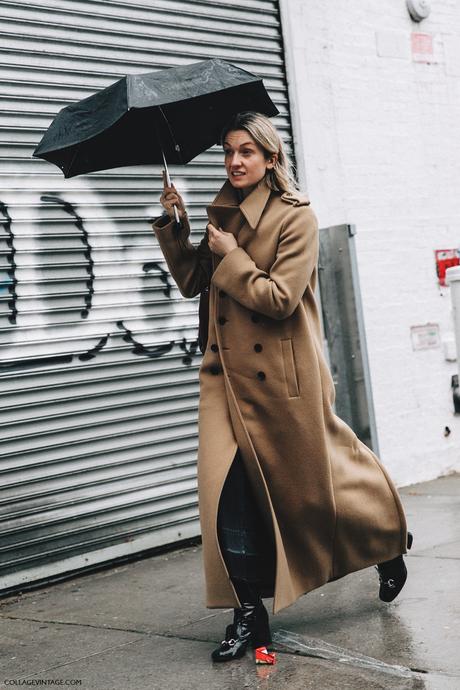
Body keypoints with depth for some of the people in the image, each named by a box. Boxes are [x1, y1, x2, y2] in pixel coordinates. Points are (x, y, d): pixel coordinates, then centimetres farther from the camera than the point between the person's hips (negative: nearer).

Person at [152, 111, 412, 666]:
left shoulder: (295, 216, -10)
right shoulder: (222, 213, 10)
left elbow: (280, 298, -19)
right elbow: (192, 282, 13)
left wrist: (230, 256, -13)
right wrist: (173, 226, 3)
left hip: (282, 375, -5)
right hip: (228, 370, 5)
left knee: (314, 478, 11)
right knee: (228, 491, -6)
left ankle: (389, 545, 40)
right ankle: (250, 616, 3)